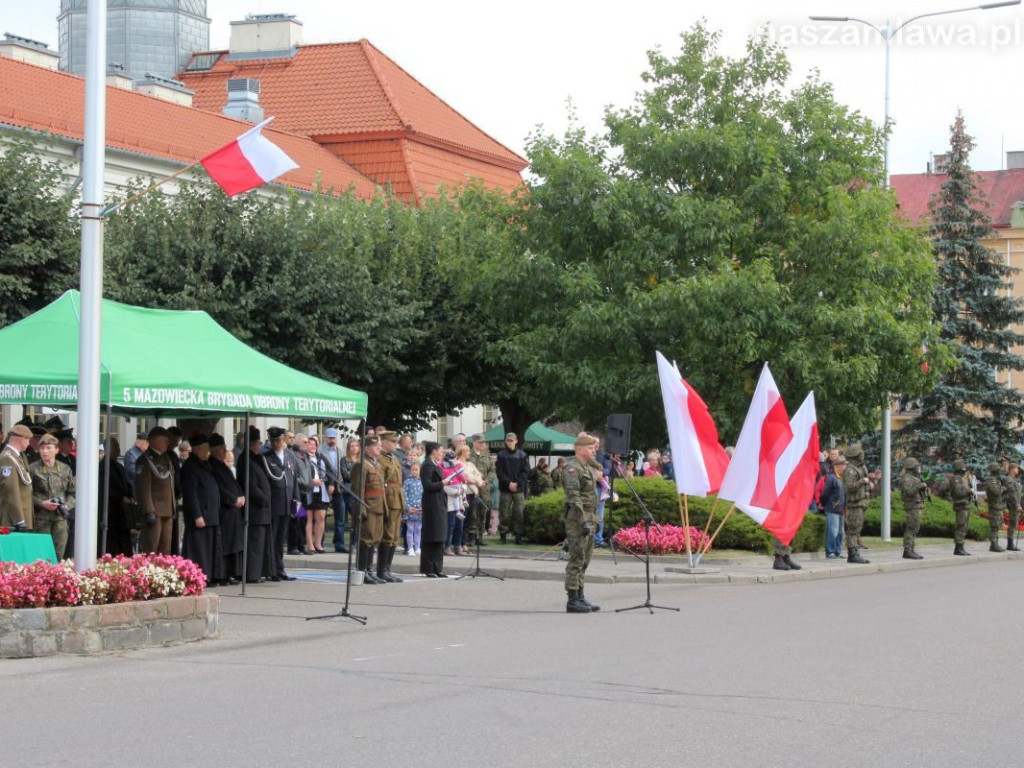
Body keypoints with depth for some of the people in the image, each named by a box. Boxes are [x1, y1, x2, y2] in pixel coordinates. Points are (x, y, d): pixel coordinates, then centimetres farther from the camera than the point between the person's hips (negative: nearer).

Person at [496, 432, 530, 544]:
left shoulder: (522, 455, 7)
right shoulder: (501, 455, 5)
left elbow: (526, 472, 3)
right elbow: (499, 471, -1)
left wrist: (517, 483, -9)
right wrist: (508, 483, -12)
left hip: (519, 488, 1)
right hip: (505, 489, 0)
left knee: (519, 513, -2)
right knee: (504, 513, 0)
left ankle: (518, 536, 2)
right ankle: (503, 534, 7)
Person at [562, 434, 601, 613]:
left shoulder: (589, 469, 18)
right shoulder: (572, 468, -12)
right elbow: (574, 497, -20)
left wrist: (595, 520, 20)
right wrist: (583, 521, -24)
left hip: (589, 519, 10)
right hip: (577, 519, -10)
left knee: (584, 561, 12)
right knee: (577, 560, -7)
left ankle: (580, 597, 17)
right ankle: (572, 600, -5)